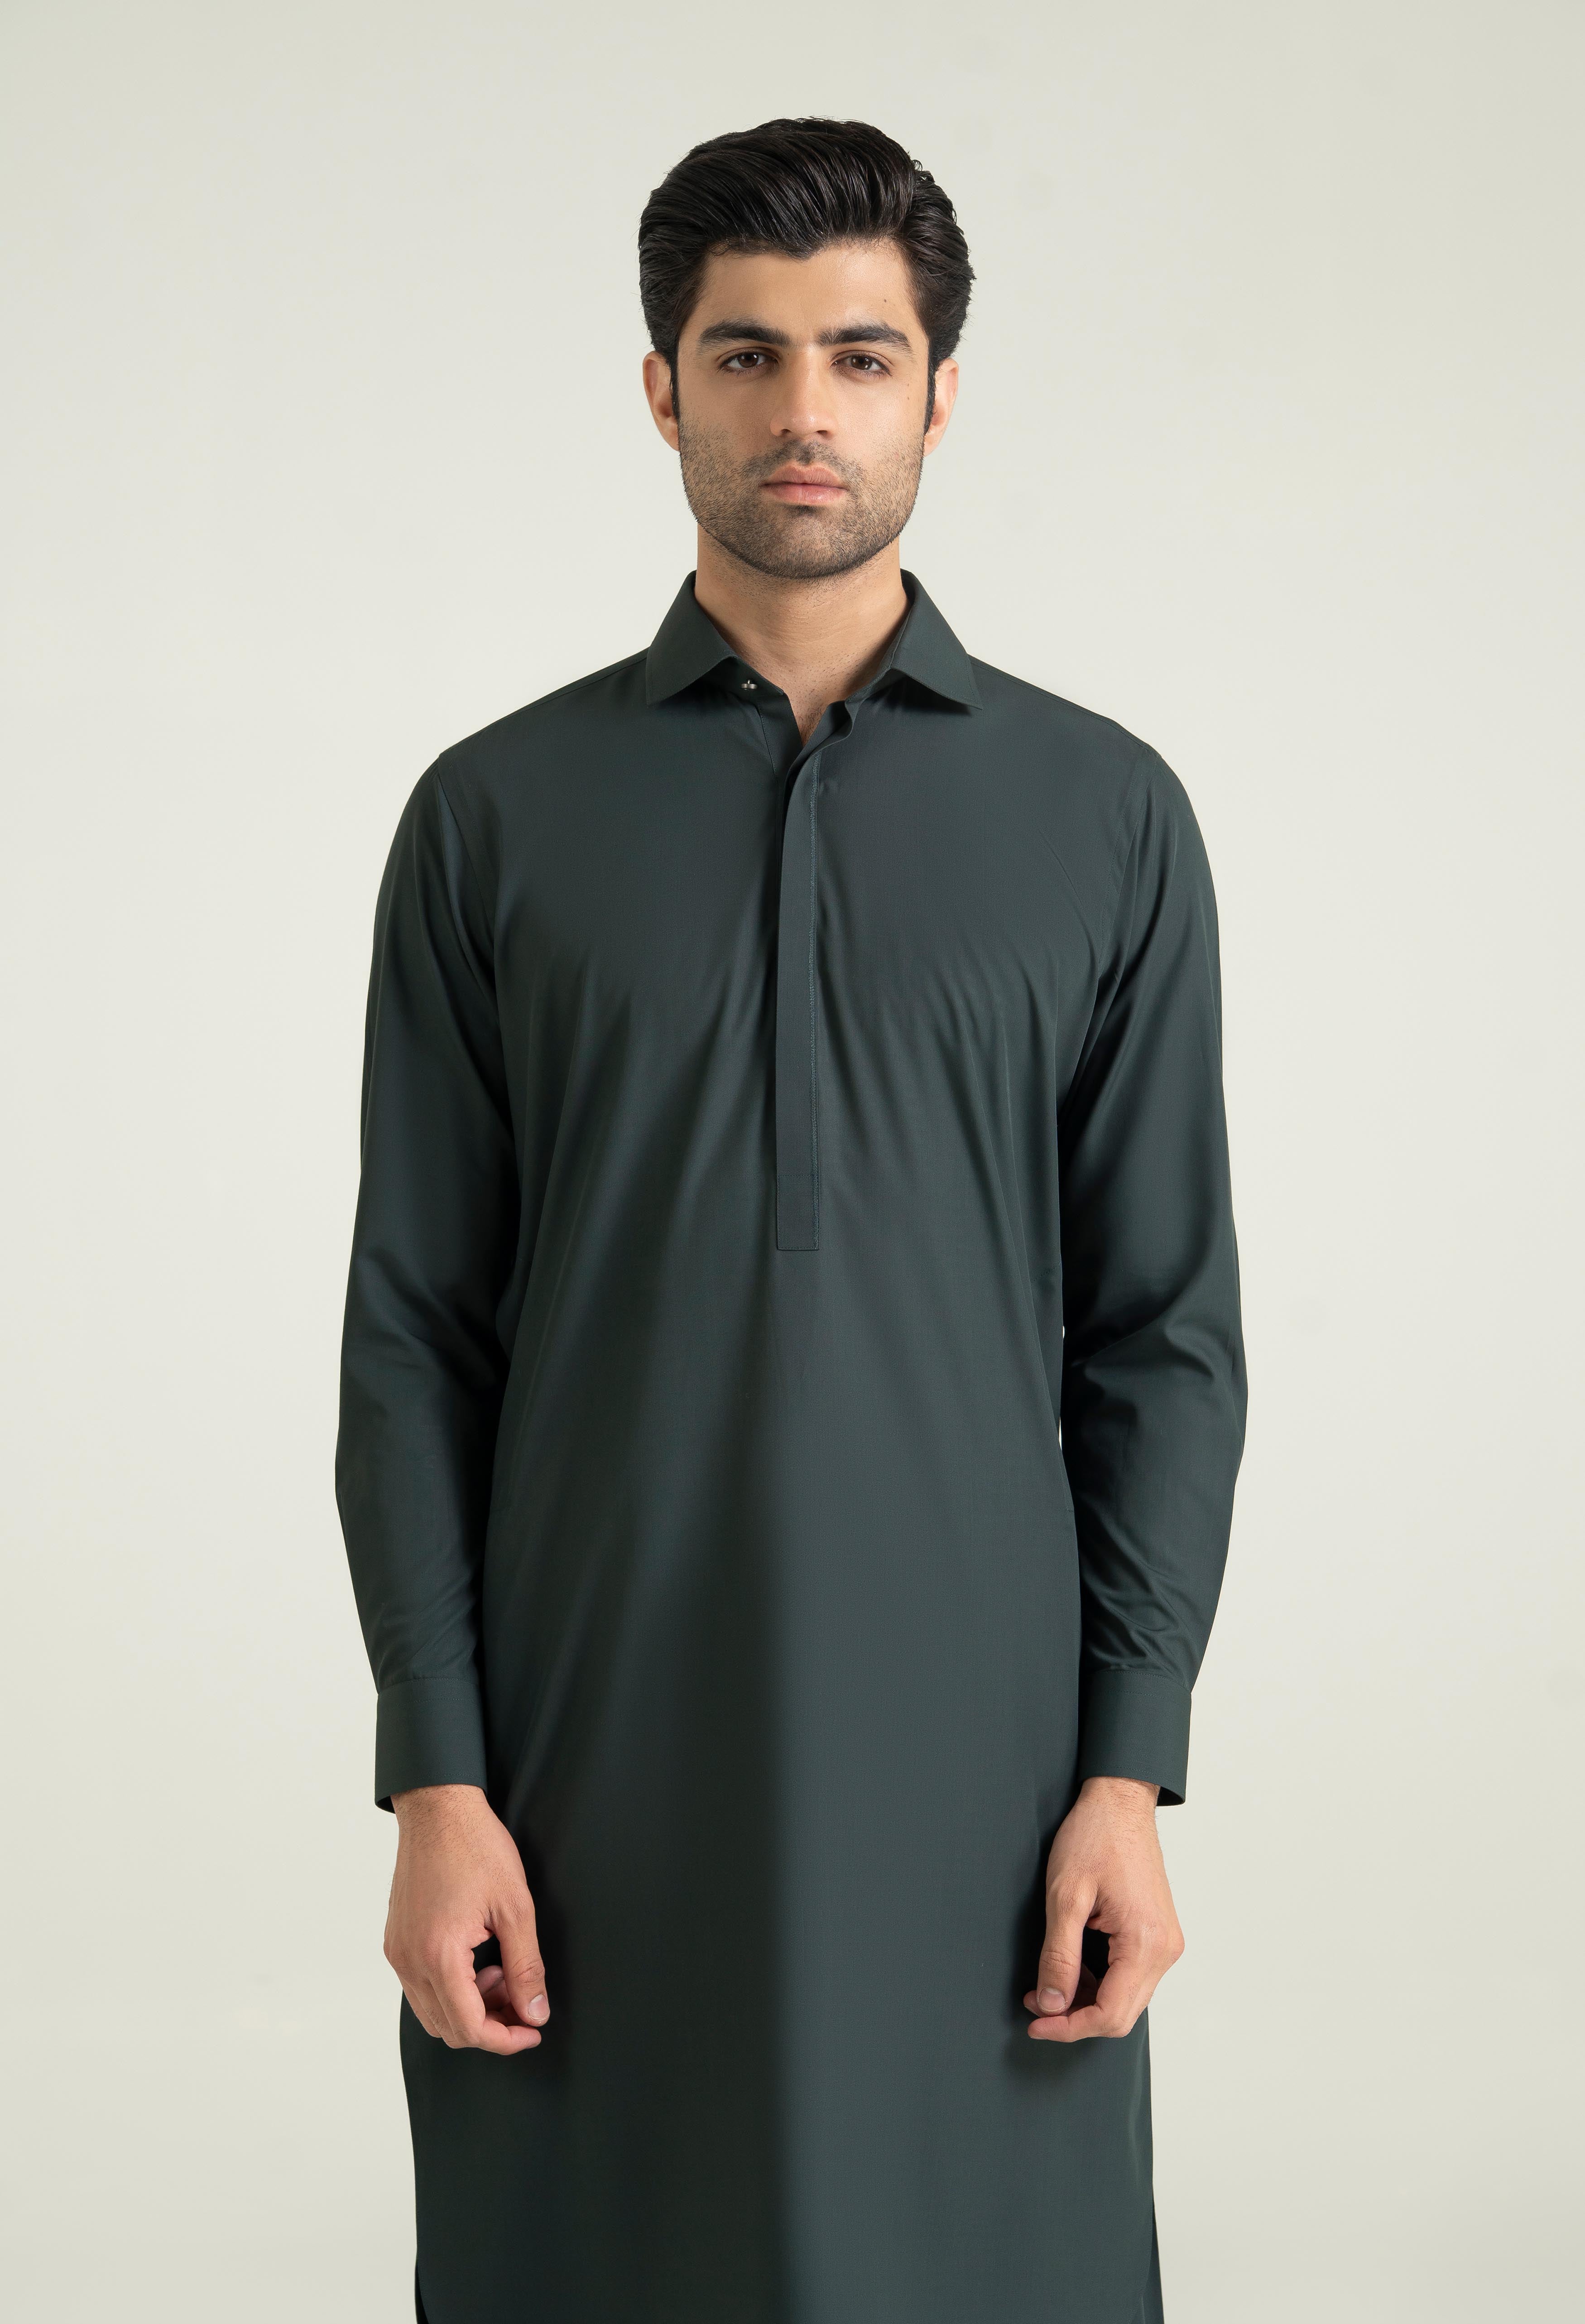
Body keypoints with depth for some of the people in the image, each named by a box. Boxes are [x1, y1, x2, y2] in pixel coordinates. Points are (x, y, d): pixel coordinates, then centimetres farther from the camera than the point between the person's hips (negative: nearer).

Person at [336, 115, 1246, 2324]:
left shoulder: (1104, 816, 4)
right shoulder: (499, 816, 4)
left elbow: (1163, 1333, 3)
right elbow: (417, 1330, 2)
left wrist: (1131, 1770, -3)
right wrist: (434, 1774, -4)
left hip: (967, 1751, 0)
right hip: (598, 1757, 0)